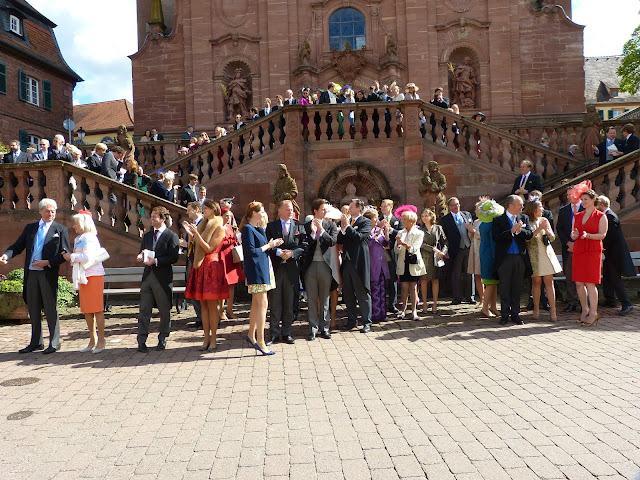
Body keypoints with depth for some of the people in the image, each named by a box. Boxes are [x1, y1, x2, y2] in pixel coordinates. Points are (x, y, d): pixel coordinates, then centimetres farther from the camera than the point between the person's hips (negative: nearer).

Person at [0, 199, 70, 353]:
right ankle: (36, 342, 22)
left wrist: (47, 262, -15)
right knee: (33, 309, 11)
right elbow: (17, 246, 11)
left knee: (50, 308, 0)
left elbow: (65, 253, -3)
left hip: (48, 274, -4)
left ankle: (54, 343, 9)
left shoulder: (61, 230, 2)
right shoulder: (30, 228, 14)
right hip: (31, 274, 5)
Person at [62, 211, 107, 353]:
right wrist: (69, 256, 3)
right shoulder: (79, 239, 18)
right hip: (83, 277, 9)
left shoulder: (89, 238, -10)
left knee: (97, 309, -4)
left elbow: (88, 257, -21)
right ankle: (92, 340, 20)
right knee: (87, 310, 12)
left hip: (93, 276, -9)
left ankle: (101, 340, 3)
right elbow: (79, 258, 20)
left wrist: (72, 257, -10)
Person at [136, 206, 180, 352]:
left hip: (163, 277, -5)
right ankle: (141, 341, 10)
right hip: (148, 276, 5)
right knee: (144, 310, 3)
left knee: (165, 310, 7)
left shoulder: (171, 236, -4)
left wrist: (156, 261, -20)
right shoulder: (147, 235, 15)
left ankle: (162, 339, 21)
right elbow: (142, 252, 20)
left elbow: (173, 258, -12)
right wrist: (141, 257, -3)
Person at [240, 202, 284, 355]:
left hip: (263, 267, 10)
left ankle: (251, 335, 27)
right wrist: (268, 245, -8)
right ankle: (260, 341, -8)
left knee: (256, 303, 15)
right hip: (256, 269, -10)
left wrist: (271, 244, 2)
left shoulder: (259, 229, 16)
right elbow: (252, 251, -18)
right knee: (262, 303, -11)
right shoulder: (247, 229, -11)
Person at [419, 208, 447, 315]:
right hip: (424, 257, -1)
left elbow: (445, 242, 10)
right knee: (424, 280, -1)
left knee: (435, 280, 1)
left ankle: (435, 304, 7)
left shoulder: (438, 228, 10)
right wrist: (433, 249, -12)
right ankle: (424, 304, 6)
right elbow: (421, 244, -5)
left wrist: (443, 252, -6)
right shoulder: (420, 230, 5)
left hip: (436, 258, 1)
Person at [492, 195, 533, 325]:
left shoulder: (524, 218, 11)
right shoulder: (498, 219, -1)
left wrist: (520, 230, -17)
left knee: (517, 287, 9)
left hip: (520, 257, 3)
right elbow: (496, 237, -12)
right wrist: (511, 231, -19)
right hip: (505, 257, -3)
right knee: (505, 288, 3)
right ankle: (505, 314, 12)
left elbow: (530, 234, 1)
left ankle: (515, 314, 18)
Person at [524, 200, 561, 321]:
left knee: (549, 282, -1)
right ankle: (536, 309, 9)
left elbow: (553, 238, 11)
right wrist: (539, 229, -15)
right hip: (534, 255, -3)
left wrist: (547, 229, -7)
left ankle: (553, 310, 0)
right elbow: (526, 238, -13)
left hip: (547, 253, 3)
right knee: (536, 282, -1)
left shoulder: (544, 220, 13)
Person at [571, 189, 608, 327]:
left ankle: (593, 313, 0)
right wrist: (574, 236, -7)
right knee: (578, 283, 4)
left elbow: (602, 235, -5)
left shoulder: (601, 216, 2)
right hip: (578, 251, 5)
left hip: (593, 252, -5)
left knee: (590, 283, -8)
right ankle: (585, 310, 19)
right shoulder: (577, 216, 16)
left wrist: (588, 235, -22)